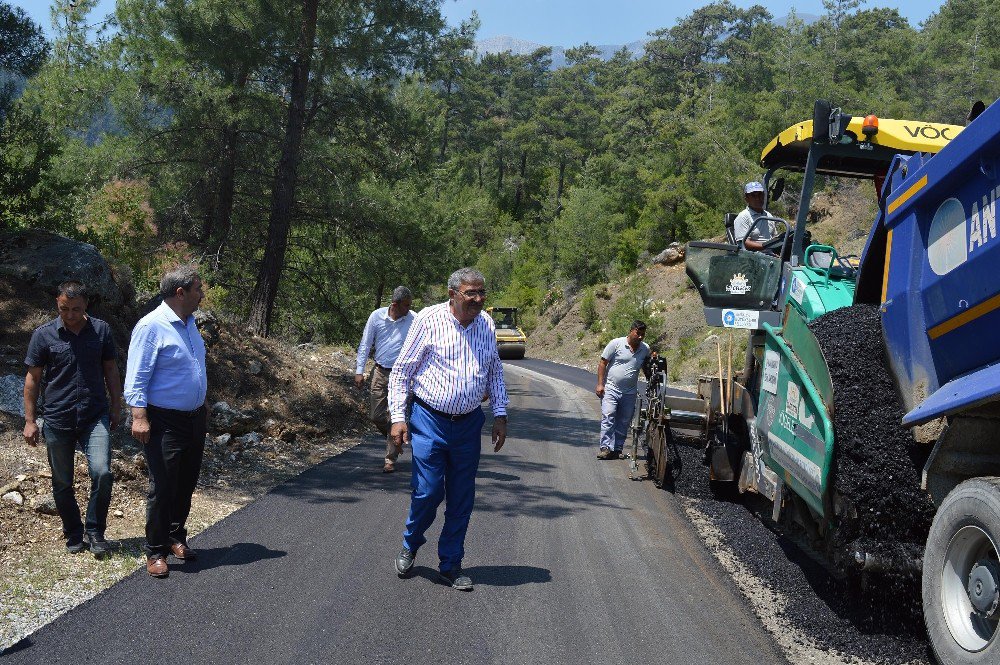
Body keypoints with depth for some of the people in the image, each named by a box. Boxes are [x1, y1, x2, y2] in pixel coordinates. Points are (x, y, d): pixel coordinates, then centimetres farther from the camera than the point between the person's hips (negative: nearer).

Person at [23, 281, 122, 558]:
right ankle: (74, 535, 25)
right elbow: (32, 379, 2)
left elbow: (110, 369, 12)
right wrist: (30, 420, 0)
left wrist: (116, 406, 12)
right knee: (62, 483, 8)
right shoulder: (43, 335, -3)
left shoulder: (101, 330, 2)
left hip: (95, 417, 0)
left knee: (102, 473, -15)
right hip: (57, 419, 0)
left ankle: (95, 532, 4)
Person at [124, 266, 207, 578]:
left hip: (195, 418, 8)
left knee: (186, 484, 15)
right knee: (163, 488, -3)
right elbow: (137, 377, -18)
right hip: (165, 421, -8)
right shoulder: (151, 326, -16)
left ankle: (176, 537, 30)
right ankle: (156, 552, 7)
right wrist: (139, 416, -24)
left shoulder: (189, 323, 11)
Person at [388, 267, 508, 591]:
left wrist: (500, 415, 12)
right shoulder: (429, 320, -8)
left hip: (468, 424, 4)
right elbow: (402, 370, -4)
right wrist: (397, 417, -10)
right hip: (429, 421, -4)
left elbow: (495, 373, 19)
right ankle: (410, 546, 23)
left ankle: (451, 564, 20)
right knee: (428, 491, -5)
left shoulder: (486, 325, 6)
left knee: (462, 499, 7)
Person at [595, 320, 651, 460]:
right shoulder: (616, 343, -5)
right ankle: (606, 447, -17)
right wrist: (600, 384, -8)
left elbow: (646, 368, 24)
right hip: (611, 388, -4)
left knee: (624, 422, 6)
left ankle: (617, 449, 13)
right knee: (608, 417, -15)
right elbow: (602, 363, -2)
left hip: (629, 392, 4)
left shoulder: (645, 349, 8)